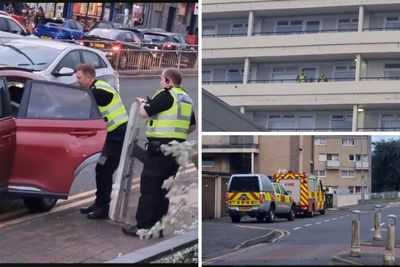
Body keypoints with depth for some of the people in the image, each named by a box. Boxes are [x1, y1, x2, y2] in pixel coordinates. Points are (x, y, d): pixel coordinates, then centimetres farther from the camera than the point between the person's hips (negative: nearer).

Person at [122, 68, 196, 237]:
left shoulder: (166, 95, -10)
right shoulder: (187, 99, 16)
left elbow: (144, 112, -10)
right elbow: (192, 126, 22)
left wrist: (142, 103, 9)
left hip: (160, 146, -8)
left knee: (149, 186, -4)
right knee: (163, 188, 11)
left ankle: (143, 226, -4)